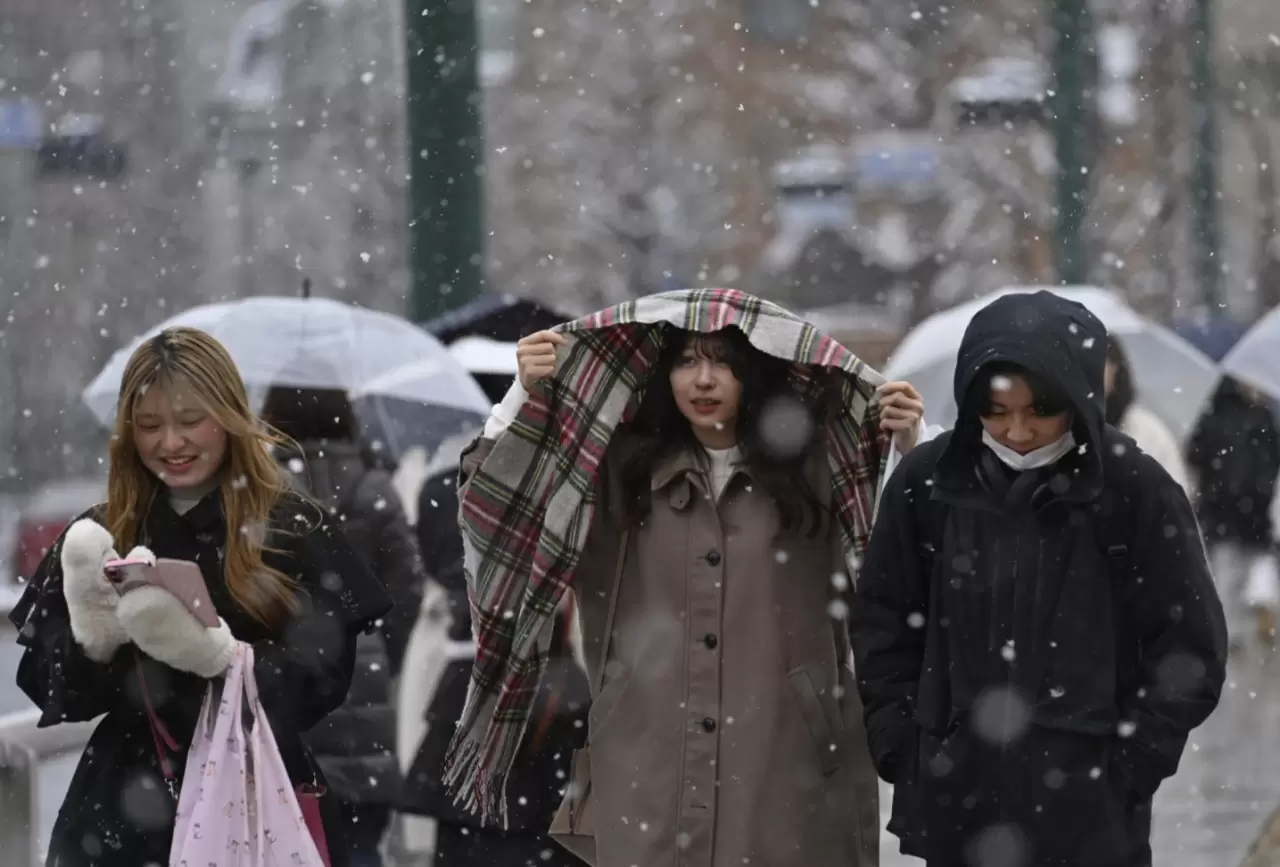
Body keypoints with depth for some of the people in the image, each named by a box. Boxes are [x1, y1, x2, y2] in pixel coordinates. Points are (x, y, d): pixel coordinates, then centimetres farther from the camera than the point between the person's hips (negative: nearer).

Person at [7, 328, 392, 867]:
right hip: (125, 806, 2)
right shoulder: (101, 537, 5)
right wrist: (92, 635, -17)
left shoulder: (293, 531, -3)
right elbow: (50, 687, 3)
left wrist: (217, 652, -25)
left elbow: (324, 680, -11)